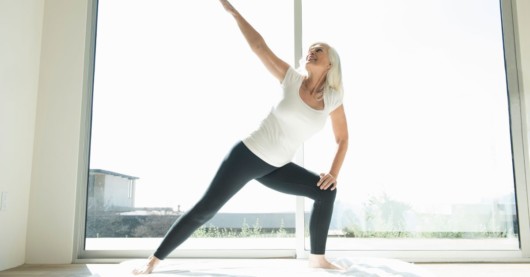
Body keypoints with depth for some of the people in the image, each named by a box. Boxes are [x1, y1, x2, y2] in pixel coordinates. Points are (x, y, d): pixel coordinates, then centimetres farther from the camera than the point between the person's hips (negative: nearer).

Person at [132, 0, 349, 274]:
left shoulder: (333, 99, 0)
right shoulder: (292, 79, -7)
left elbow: (342, 139, 10)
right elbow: (258, 45, -9)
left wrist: (333, 172, -3)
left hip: (276, 168, 4)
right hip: (247, 154, -3)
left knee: (326, 190, -9)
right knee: (204, 210, -5)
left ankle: (317, 258, 6)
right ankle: (152, 261, 9)